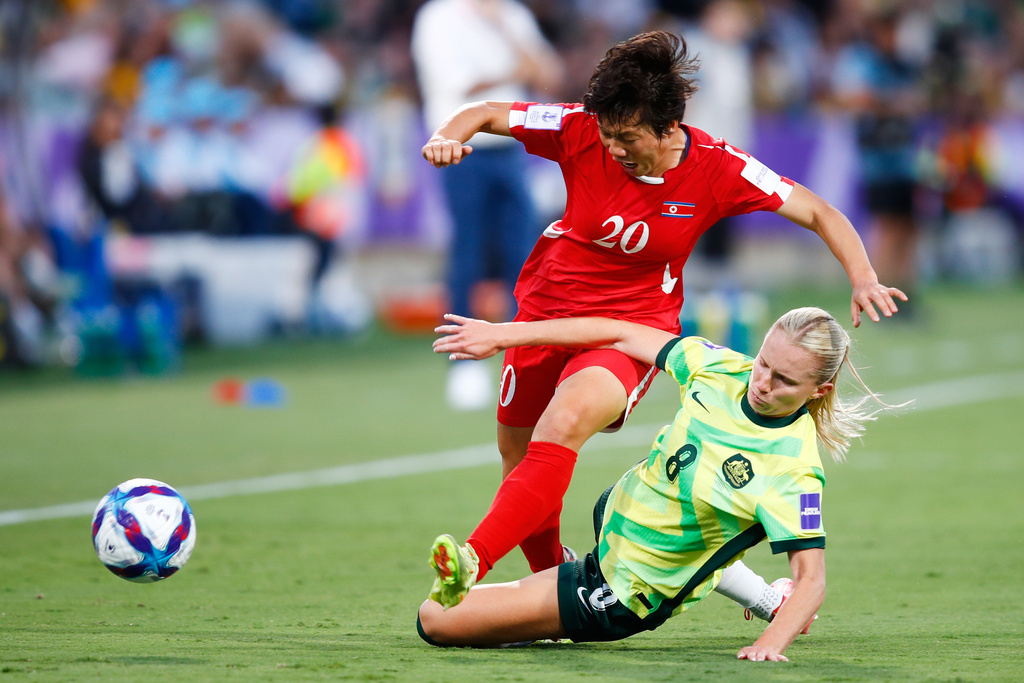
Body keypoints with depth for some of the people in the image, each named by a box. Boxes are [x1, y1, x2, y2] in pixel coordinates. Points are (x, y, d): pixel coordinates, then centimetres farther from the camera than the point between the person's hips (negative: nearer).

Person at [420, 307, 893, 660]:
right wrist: (501, 335, -6)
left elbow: (811, 578, -29)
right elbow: (623, 335, -6)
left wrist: (771, 643, -47)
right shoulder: (721, 368, -14)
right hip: (614, 514, 7)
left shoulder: (793, 472, -31)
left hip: (619, 599, -7)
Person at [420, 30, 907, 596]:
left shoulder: (716, 169, -17)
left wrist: (863, 278, -23)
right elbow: (485, 114, -5)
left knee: (563, 425, -32)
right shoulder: (582, 132, -15)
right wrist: (448, 138, -28)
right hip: (546, 310, 4)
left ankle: (470, 562, -41)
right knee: (516, 454, 11)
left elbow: (818, 213, -9)